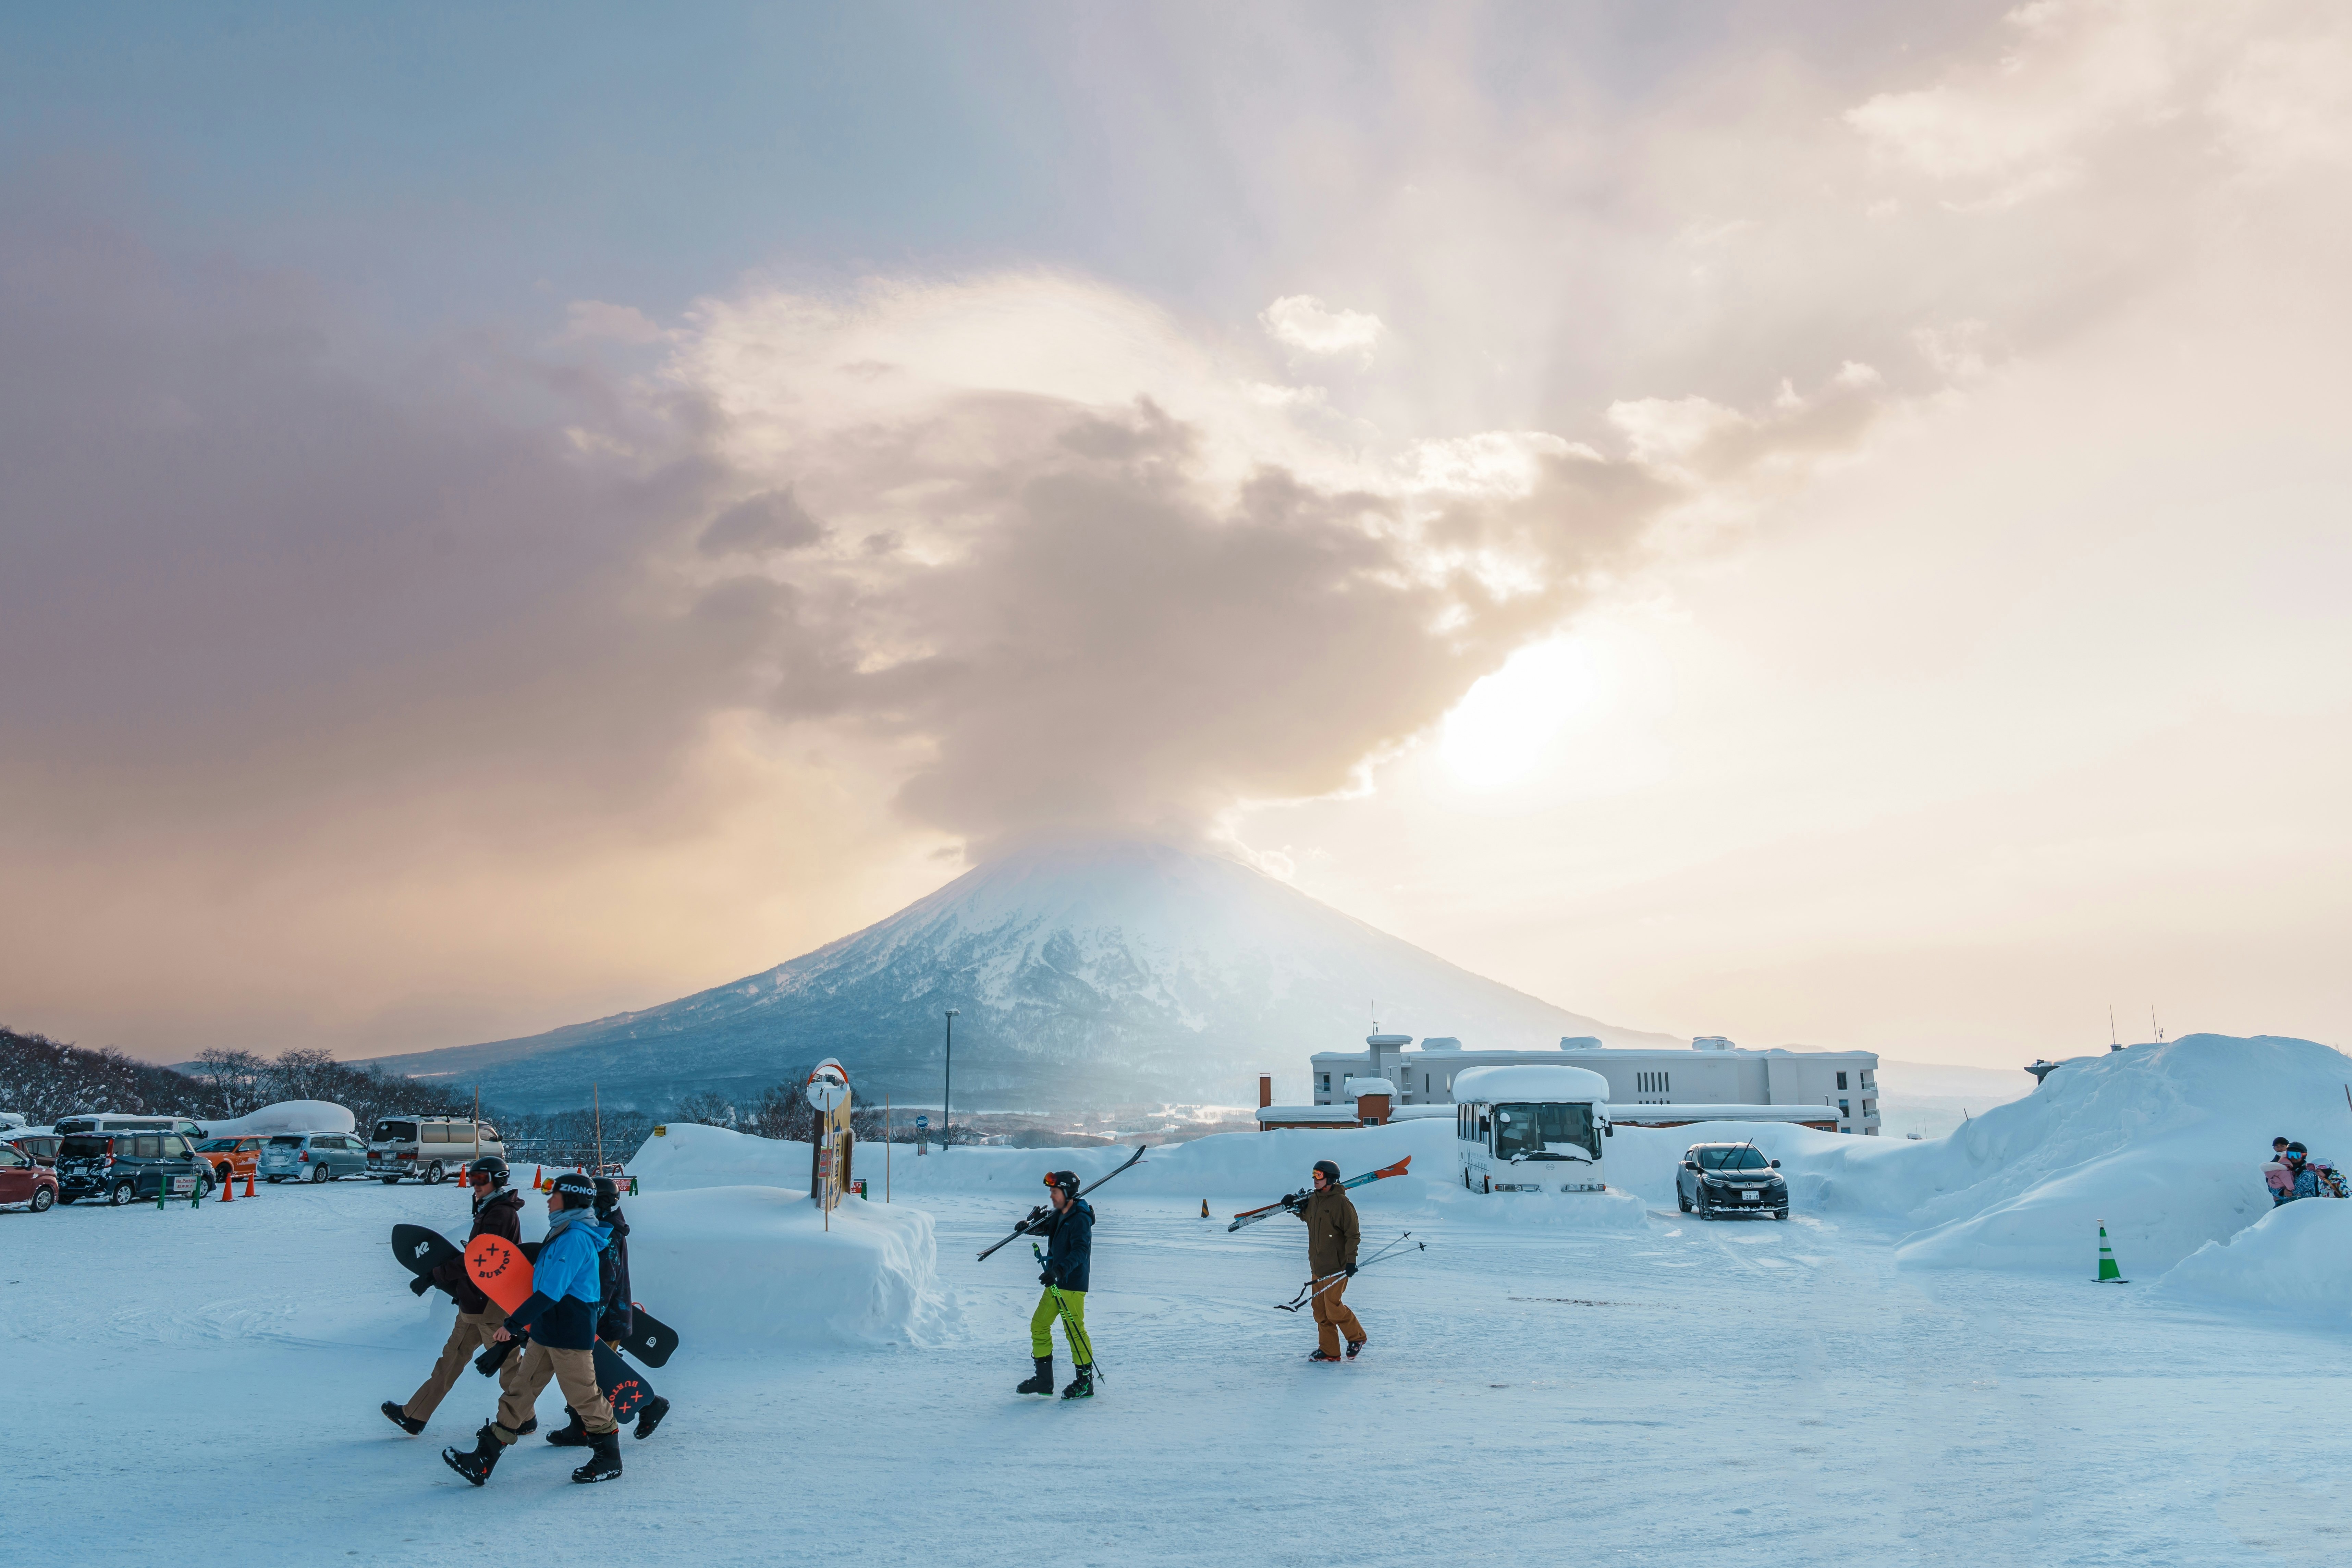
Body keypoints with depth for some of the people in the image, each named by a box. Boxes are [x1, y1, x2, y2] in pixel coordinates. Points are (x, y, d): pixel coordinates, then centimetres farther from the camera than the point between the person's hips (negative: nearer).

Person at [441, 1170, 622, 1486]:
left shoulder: (574, 1238, -20)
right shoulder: (563, 1233, 13)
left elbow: (551, 1291, -25)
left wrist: (514, 1323, -23)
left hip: (570, 1333, -10)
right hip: (547, 1330, 10)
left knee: (583, 1396, 0)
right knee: (520, 1392, 8)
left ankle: (609, 1459, 14)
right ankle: (484, 1461, 9)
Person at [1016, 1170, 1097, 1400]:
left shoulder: (1080, 1219, -17)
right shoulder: (1060, 1215, 11)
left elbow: (1080, 1251, -29)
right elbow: (1049, 1230, 35)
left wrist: (1059, 1271, -41)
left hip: (1072, 1284, -10)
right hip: (1055, 1284, 10)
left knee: (1074, 1331, -6)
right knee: (1039, 1325, 10)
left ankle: (1086, 1382, 5)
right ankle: (1044, 1379, 18)